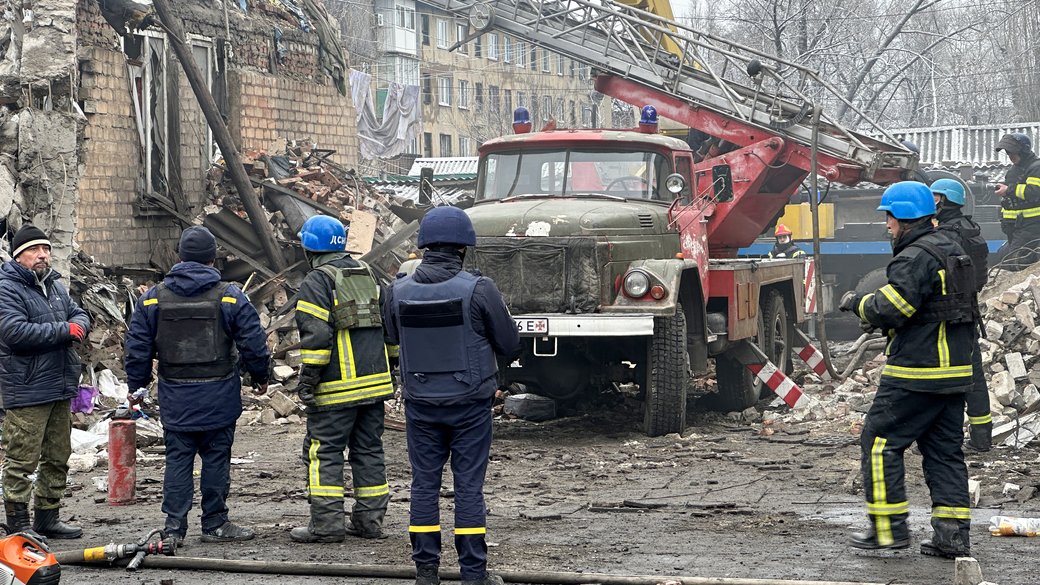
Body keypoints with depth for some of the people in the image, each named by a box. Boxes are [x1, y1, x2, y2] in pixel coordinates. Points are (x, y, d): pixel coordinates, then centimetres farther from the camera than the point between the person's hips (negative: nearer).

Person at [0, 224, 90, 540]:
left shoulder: (55, 286, 15)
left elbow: (80, 314, 18)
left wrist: (78, 325, -8)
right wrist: (64, 330, -18)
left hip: (61, 389, 9)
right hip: (27, 391, -9)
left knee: (58, 457, 15)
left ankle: (47, 517, 25)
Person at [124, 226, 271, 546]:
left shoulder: (152, 298, 1)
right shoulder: (230, 297, -5)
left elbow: (137, 348, 5)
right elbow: (253, 343, -3)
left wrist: (136, 387, 16)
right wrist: (260, 377, 13)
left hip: (175, 398, 2)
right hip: (218, 398, -2)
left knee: (178, 460, 6)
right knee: (216, 459, 7)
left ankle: (174, 527, 4)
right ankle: (215, 524, 13)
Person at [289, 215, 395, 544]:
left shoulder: (317, 281, -9)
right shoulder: (366, 275, 16)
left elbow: (317, 334, -18)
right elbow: (387, 323, 19)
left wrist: (308, 378, -14)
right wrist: (385, 371, 25)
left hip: (337, 387, -7)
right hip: (374, 381, 7)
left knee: (324, 451, -2)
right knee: (368, 449, 11)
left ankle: (327, 524, -4)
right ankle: (369, 520, 14)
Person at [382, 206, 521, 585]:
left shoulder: (399, 291, -4)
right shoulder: (478, 290, -14)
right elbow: (510, 345, -5)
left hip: (420, 403, 3)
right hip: (470, 403, -3)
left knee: (424, 483, 11)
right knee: (469, 486, 3)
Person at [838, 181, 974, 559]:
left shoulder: (914, 258, -15)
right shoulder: (951, 252, 16)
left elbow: (888, 311, -20)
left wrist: (858, 303, -1)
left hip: (915, 375, -9)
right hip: (954, 371, 9)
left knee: (879, 442, 0)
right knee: (944, 450, 11)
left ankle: (889, 527, 0)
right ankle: (952, 535, 9)